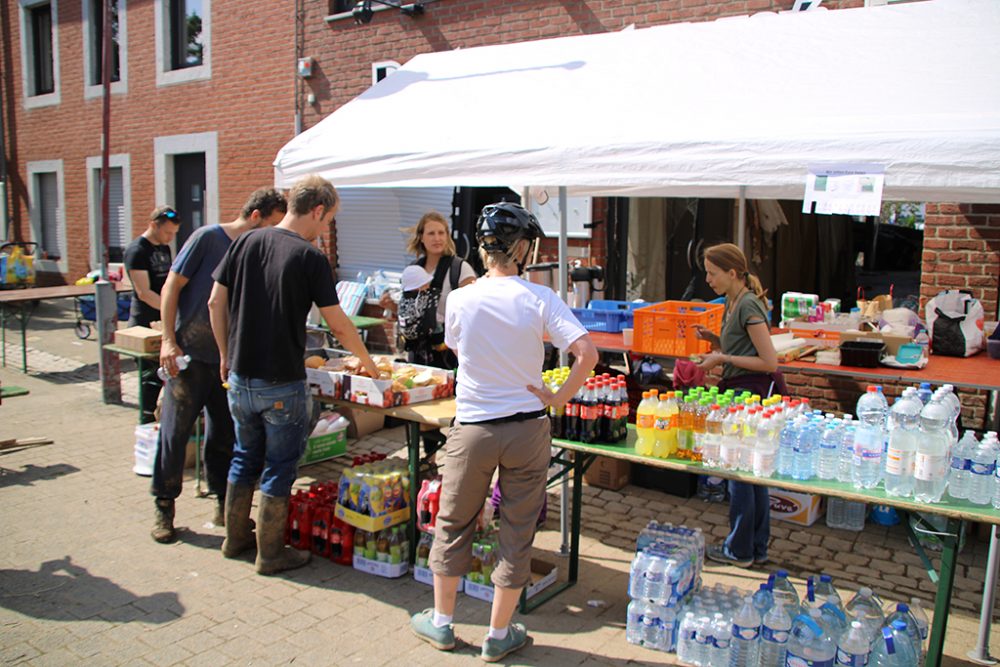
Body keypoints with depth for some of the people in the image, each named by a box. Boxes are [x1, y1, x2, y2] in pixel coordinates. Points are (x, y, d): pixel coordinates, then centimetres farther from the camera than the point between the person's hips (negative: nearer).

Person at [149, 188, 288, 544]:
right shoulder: (207, 238, -8)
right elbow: (171, 288, -8)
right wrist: (168, 341, -14)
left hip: (228, 358, 5)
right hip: (190, 355, -5)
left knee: (225, 435, 11)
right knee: (174, 431, 3)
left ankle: (225, 505, 23)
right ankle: (163, 508, 17)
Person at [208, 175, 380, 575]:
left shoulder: (246, 242, 3)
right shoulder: (310, 258, -14)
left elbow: (216, 303, 5)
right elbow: (338, 325, -10)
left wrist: (226, 354, 14)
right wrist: (368, 362, 4)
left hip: (240, 377, 6)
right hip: (282, 384, -6)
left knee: (245, 457, 21)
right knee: (280, 467, 8)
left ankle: (235, 538, 34)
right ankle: (270, 553, 19)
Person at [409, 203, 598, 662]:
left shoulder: (460, 300, -6)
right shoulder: (539, 299, -9)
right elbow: (587, 354, -17)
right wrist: (557, 398, -6)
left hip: (472, 429, 1)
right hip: (527, 429, 0)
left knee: (453, 524, 18)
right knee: (517, 533, 13)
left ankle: (441, 623, 34)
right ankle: (498, 635, 26)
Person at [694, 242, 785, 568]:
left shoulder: (748, 305, -17)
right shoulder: (733, 303, 13)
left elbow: (769, 361, -20)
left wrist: (723, 358, -16)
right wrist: (713, 339, 6)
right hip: (743, 392, 10)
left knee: (741, 474, 0)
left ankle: (739, 550, 13)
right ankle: (756, 548, 26)